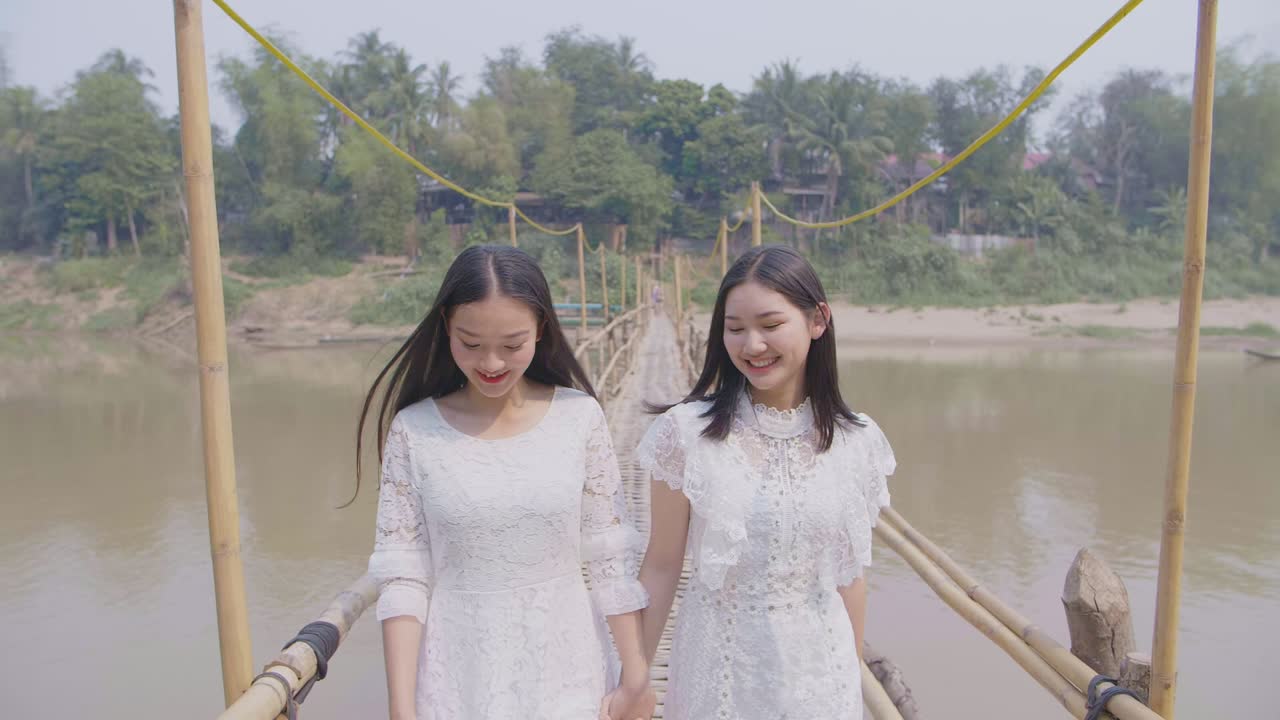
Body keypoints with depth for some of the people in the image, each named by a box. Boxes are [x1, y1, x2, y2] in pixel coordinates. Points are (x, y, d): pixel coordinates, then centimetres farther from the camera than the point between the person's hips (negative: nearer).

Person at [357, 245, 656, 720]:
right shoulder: (414, 431, -8)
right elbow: (402, 576, -6)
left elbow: (612, 558, -4)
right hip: (458, 671, 0)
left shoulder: (579, 416, -8)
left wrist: (636, 677, -2)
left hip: (565, 667, 1)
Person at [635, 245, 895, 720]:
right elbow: (661, 565, -7)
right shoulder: (686, 432, -14)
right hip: (717, 665, -1)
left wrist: (855, 672, 11)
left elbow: (850, 574, 3)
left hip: (820, 669, 2)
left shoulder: (856, 442, -7)